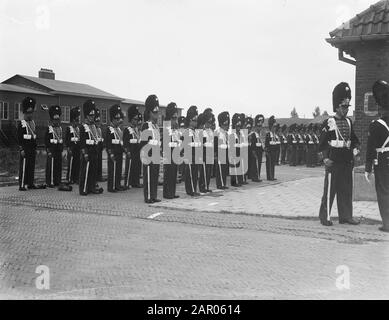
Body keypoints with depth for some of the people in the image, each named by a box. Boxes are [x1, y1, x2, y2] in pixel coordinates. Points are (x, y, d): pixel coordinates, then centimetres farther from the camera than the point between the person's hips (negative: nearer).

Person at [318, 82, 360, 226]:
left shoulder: (349, 122, 13)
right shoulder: (328, 123, -5)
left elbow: (353, 138, 20)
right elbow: (323, 143, -7)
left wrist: (356, 148, 0)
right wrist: (325, 158, -17)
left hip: (347, 162, 6)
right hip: (333, 162, -6)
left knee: (347, 189, 9)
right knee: (330, 189, -2)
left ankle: (346, 216, 18)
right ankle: (325, 217, 7)